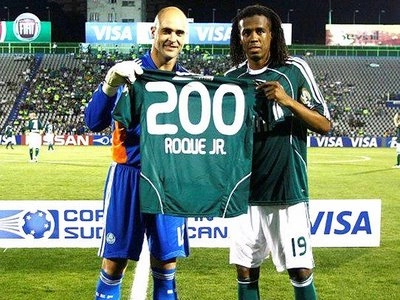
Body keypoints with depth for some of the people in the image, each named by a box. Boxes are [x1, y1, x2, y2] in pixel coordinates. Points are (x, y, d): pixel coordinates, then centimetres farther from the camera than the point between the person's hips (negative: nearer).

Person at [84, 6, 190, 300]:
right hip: (129, 176, -3)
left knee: (166, 264, 7)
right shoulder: (128, 72, -5)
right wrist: (111, 83, -31)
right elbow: (94, 122, -16)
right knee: (115, 262, 3)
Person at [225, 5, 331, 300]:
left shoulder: (294, 69, -4)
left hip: (288, 189, -3)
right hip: (247, 190, 4)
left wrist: (288, 101, -20)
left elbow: (325, 125, -5)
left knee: (300, 271, 0)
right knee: (245, 270, 8)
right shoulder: (232, 78, 7)